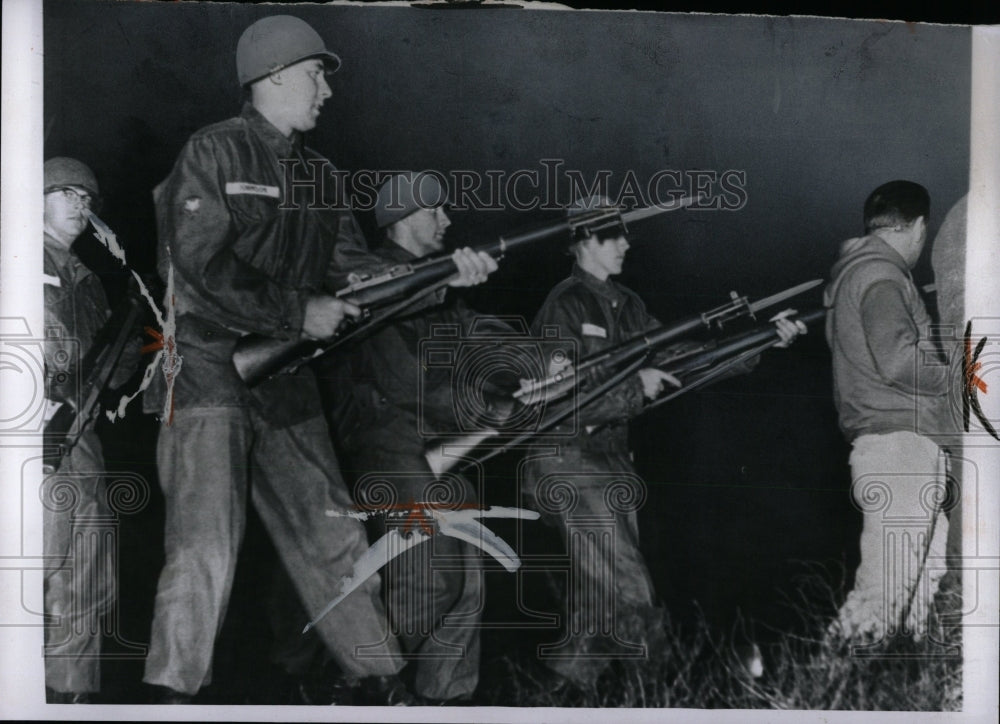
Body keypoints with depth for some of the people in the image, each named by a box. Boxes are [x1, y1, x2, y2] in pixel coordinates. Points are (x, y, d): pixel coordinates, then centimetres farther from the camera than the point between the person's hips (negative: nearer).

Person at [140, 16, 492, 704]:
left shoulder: (317, 172, 16)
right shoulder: (214, 153, -7)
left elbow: (356, 270, 13)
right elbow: (202, 267, -17)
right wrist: (300, 313, -15)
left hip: (286, 384, 7)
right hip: (209, 370, -7)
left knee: (333, 538, 10)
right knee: (207, 547, -14)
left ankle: (388, 688, 19)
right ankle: (172, 694, -4)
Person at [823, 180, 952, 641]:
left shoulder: (852, 273, 24)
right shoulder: (880, 273, -8)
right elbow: (897, 359, -21)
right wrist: (955, 379, -6)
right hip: (898, 442, -11)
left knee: (931, 578, 10)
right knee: (887, 590, -12)